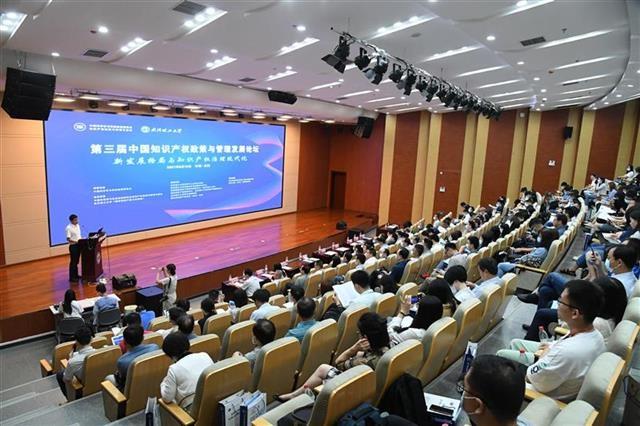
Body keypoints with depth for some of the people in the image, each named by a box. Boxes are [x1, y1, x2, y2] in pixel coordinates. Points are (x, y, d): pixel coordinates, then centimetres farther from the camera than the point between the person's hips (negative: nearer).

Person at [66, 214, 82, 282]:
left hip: (78, 245, 8)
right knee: (73, 261, -2)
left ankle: (76, 275, 27)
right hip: (73, 246, -8)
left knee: (77, 261, 16)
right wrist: (76, 241, -29)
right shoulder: (68, 228, -15)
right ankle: (72, 277, 4)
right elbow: (68, 239, -20)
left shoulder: (77, 225, 9)